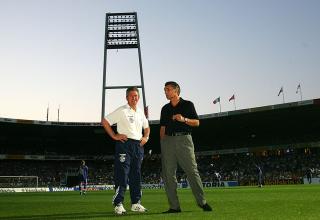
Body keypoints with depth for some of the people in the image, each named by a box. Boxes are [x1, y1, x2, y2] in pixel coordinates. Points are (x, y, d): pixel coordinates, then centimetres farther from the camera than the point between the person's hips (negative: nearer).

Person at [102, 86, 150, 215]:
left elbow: (146, 127, 32)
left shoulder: (140, 113, 17)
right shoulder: (121, 111, -4)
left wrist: (146, 137, 14)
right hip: (125, 143, -7)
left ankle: (136, 203, 18)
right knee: (122, 175, -9)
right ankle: (118, 204, -5)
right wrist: (114, 136, -10)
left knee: (136, 175, 10)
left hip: (138, 145, 7)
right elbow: (105, 121, -6)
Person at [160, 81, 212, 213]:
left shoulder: (187, 105, 8)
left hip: (184, 139, -4)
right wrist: (162, 143, 10)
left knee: (192, 171, -9)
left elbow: (197, 123, 4)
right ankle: (174, 206, 5)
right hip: (168, 140, 4)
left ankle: (202, 202, 0)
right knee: (168, 174, -1)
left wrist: (184, 119, -12)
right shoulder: (165, 108, 19)